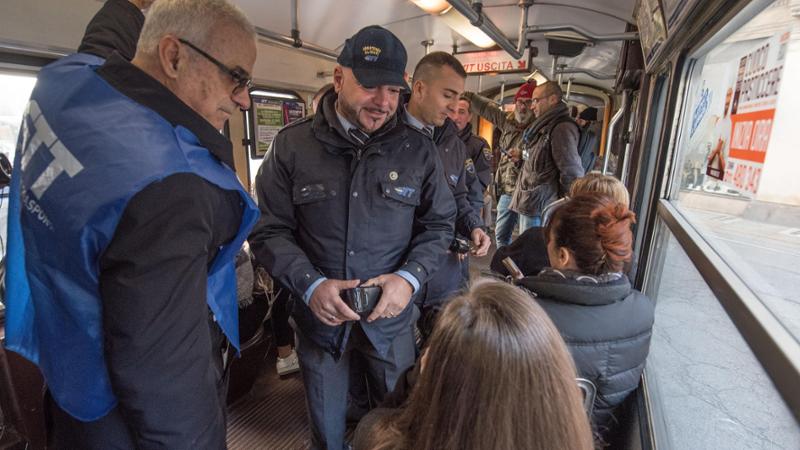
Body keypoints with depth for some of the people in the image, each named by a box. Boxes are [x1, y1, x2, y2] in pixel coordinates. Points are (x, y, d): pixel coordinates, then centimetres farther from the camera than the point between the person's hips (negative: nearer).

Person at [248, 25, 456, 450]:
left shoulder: (418, 149, -5)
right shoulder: (291, 144, -7)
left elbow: (439, 224, 1)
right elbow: (269, 230, -5)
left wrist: (410, 277, -16)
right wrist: (310, 284, -21)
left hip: (391, 317, 1)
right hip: (318, 317, 0)